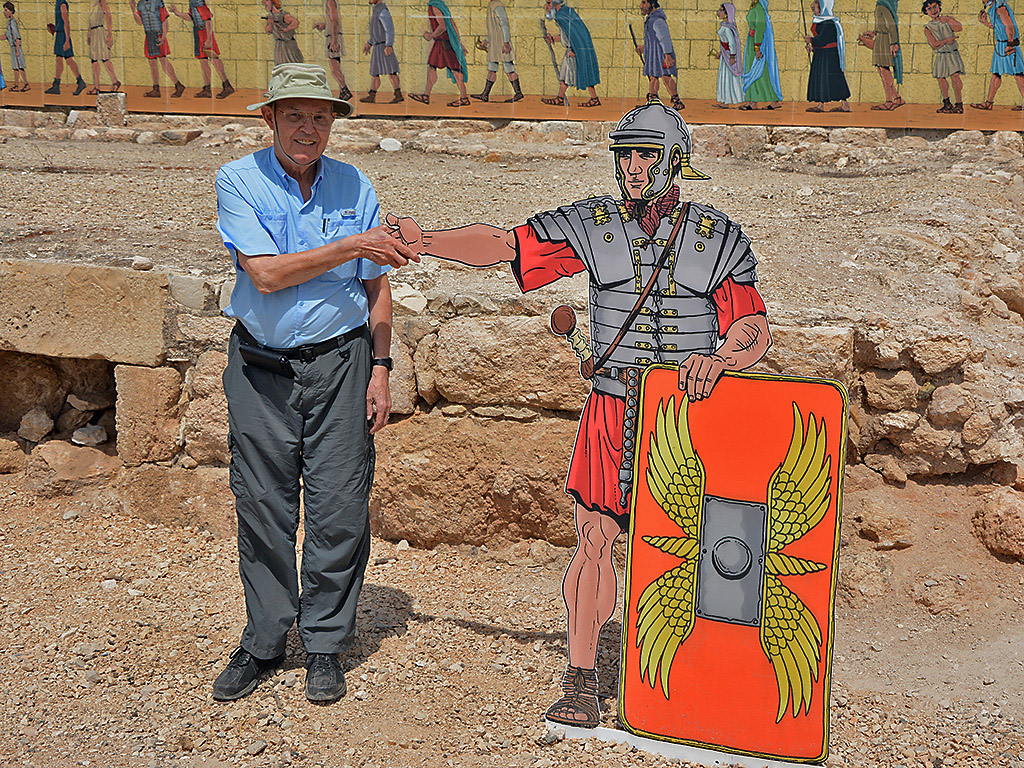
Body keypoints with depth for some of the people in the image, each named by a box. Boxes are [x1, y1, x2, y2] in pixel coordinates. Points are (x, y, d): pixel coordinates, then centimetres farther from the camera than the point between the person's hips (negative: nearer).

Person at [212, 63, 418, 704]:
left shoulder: (354, 187, 3)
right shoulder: (238, 182, -4)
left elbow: (376, 288, 8)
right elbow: (266, 273, -17)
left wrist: (380, 370, 2)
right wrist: (351, 246, -18)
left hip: (339, 362, 1)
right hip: (261, 366, 0)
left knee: (339, 508, 0)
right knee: (262, 505, 5)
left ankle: (326, 646, 14)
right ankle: (264, 641, 20)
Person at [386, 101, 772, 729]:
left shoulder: (717, 237, 3)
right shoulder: (594, 226, 5)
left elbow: (755, 329, -3)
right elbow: (502, 246, -1)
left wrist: (721, 358, -24)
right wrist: (426, 241, -14)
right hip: (614, 413, 1)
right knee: (595, 541, 0)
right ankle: (582, 681, 13)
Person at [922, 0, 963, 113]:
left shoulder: (948, 19, 5)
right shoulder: (928, 28, 2)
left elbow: (959, 27, -14)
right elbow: (933, 44, -8)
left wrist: (947, 22, -15)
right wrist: (946, 40, -11)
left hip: (953, 53, -2)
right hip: (940, 56, 2)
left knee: (955, 76, -17)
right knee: (941, 78, 1)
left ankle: (959, 104, -13)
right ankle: (947, 103, 21)